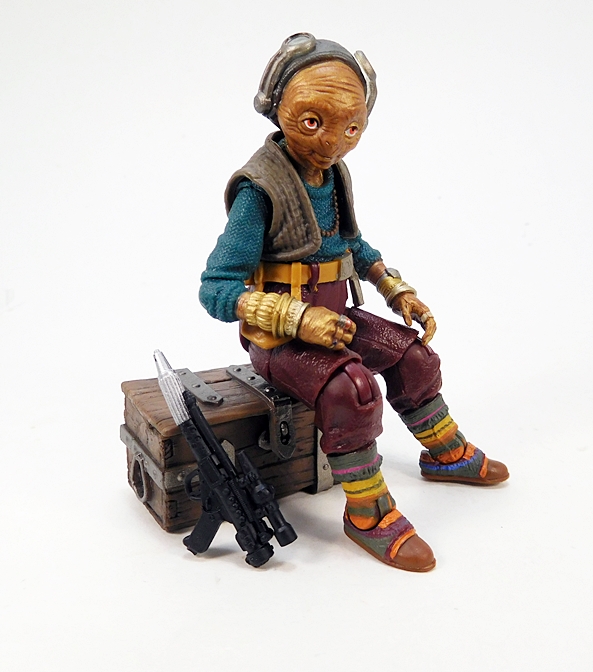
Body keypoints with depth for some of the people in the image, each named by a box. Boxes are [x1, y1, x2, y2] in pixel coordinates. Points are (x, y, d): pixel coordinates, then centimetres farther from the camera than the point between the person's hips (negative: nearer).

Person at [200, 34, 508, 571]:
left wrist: (400, 292, 9)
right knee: (351, 386, -29)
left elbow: (354, 246, 22)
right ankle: (367, 513, -11)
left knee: (413, 353, 9)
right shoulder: (260, 190, -20)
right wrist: (297, 318, -33)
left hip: (330, 316, 8)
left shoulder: (334, 175, 5)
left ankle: (446, 452, 32)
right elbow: (216, 288, -24)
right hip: (277, 334, -8)